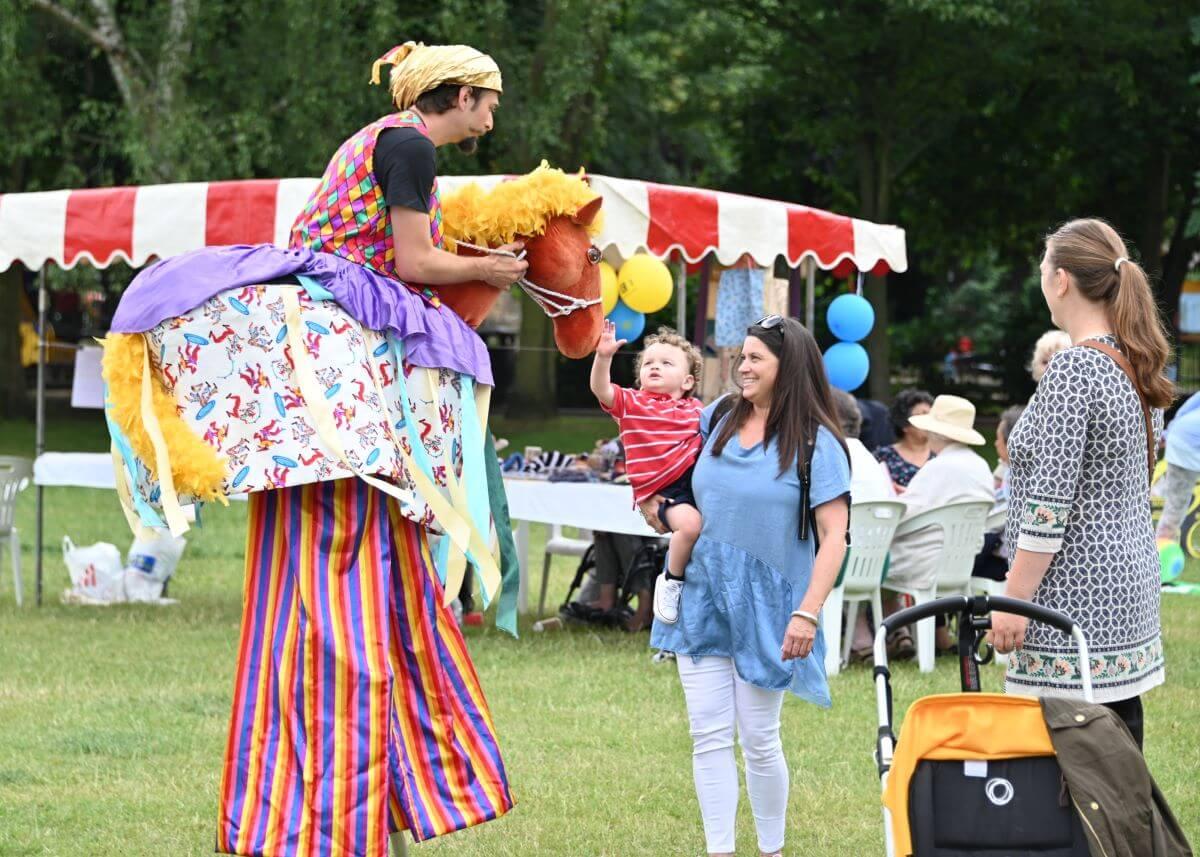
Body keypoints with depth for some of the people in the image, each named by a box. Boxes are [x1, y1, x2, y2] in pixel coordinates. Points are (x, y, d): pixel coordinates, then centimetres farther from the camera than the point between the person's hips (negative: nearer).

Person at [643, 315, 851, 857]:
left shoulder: (815, 444, -8)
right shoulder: (718, 419, 6)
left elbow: (833, 536, -12)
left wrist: (808, 613, -20)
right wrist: (658, 509, 8)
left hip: (765, 608, -4)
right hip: (701, 598, 4)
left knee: (759, 740, 2)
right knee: (709, 736, 1)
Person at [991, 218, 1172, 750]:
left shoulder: (1072, 371, -16)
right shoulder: (1137, 367, 12)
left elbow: (1050, 506, -19)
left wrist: (1014, 600, -15)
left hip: (1075, 594, -9)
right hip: (1130, 583, 9)